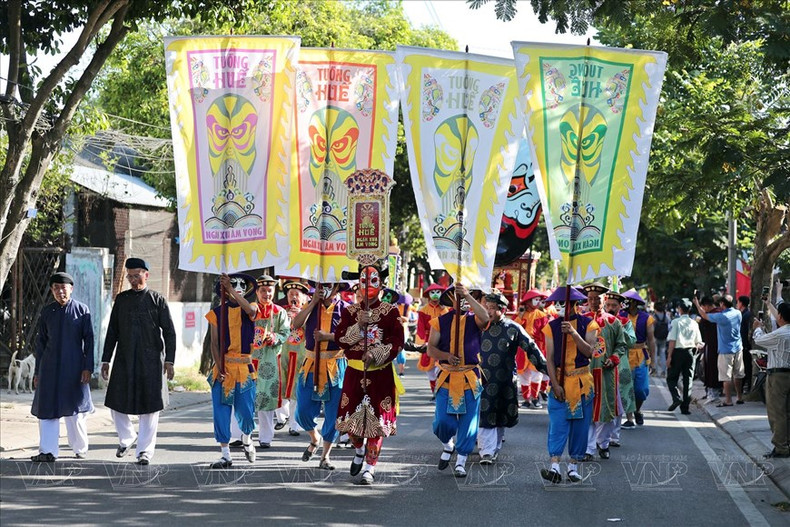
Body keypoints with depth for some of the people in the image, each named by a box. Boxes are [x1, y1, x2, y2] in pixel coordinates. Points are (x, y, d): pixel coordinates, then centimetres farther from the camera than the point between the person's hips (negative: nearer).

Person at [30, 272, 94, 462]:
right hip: (50, 367, 2)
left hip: (74, 367, -2)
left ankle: (81, 449, 21)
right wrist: (37, 371, 9)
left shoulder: (81, 310, 1)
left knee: (75, 410, 5)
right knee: (47, 407, -3)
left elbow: (88, 340, 0)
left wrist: (88, 368, -7)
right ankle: (48, 451, 1)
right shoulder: (47, 311, 8)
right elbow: (40, 342, 12)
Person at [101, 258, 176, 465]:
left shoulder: (157, 300, 2)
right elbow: (112, 331, 12)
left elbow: (169, 332, 1)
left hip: (150, 361, -3)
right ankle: (126, 438, 27)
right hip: (124, 360, 3)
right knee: (117, 402, 3)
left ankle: (145, 450, 6)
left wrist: (169, 360, -7)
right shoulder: (121, 299, 10)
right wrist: (106, 360, 9)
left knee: (149, 405, -2)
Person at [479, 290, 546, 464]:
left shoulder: (513, 329, -1)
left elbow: (531, 349, 2)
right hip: (484, 379, 0)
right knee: (485, 416, -9)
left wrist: (546, 369, 0)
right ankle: (487, 452, -11)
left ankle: (495, 448, 26)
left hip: (505, 381, 0)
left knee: (502, 417, 10)